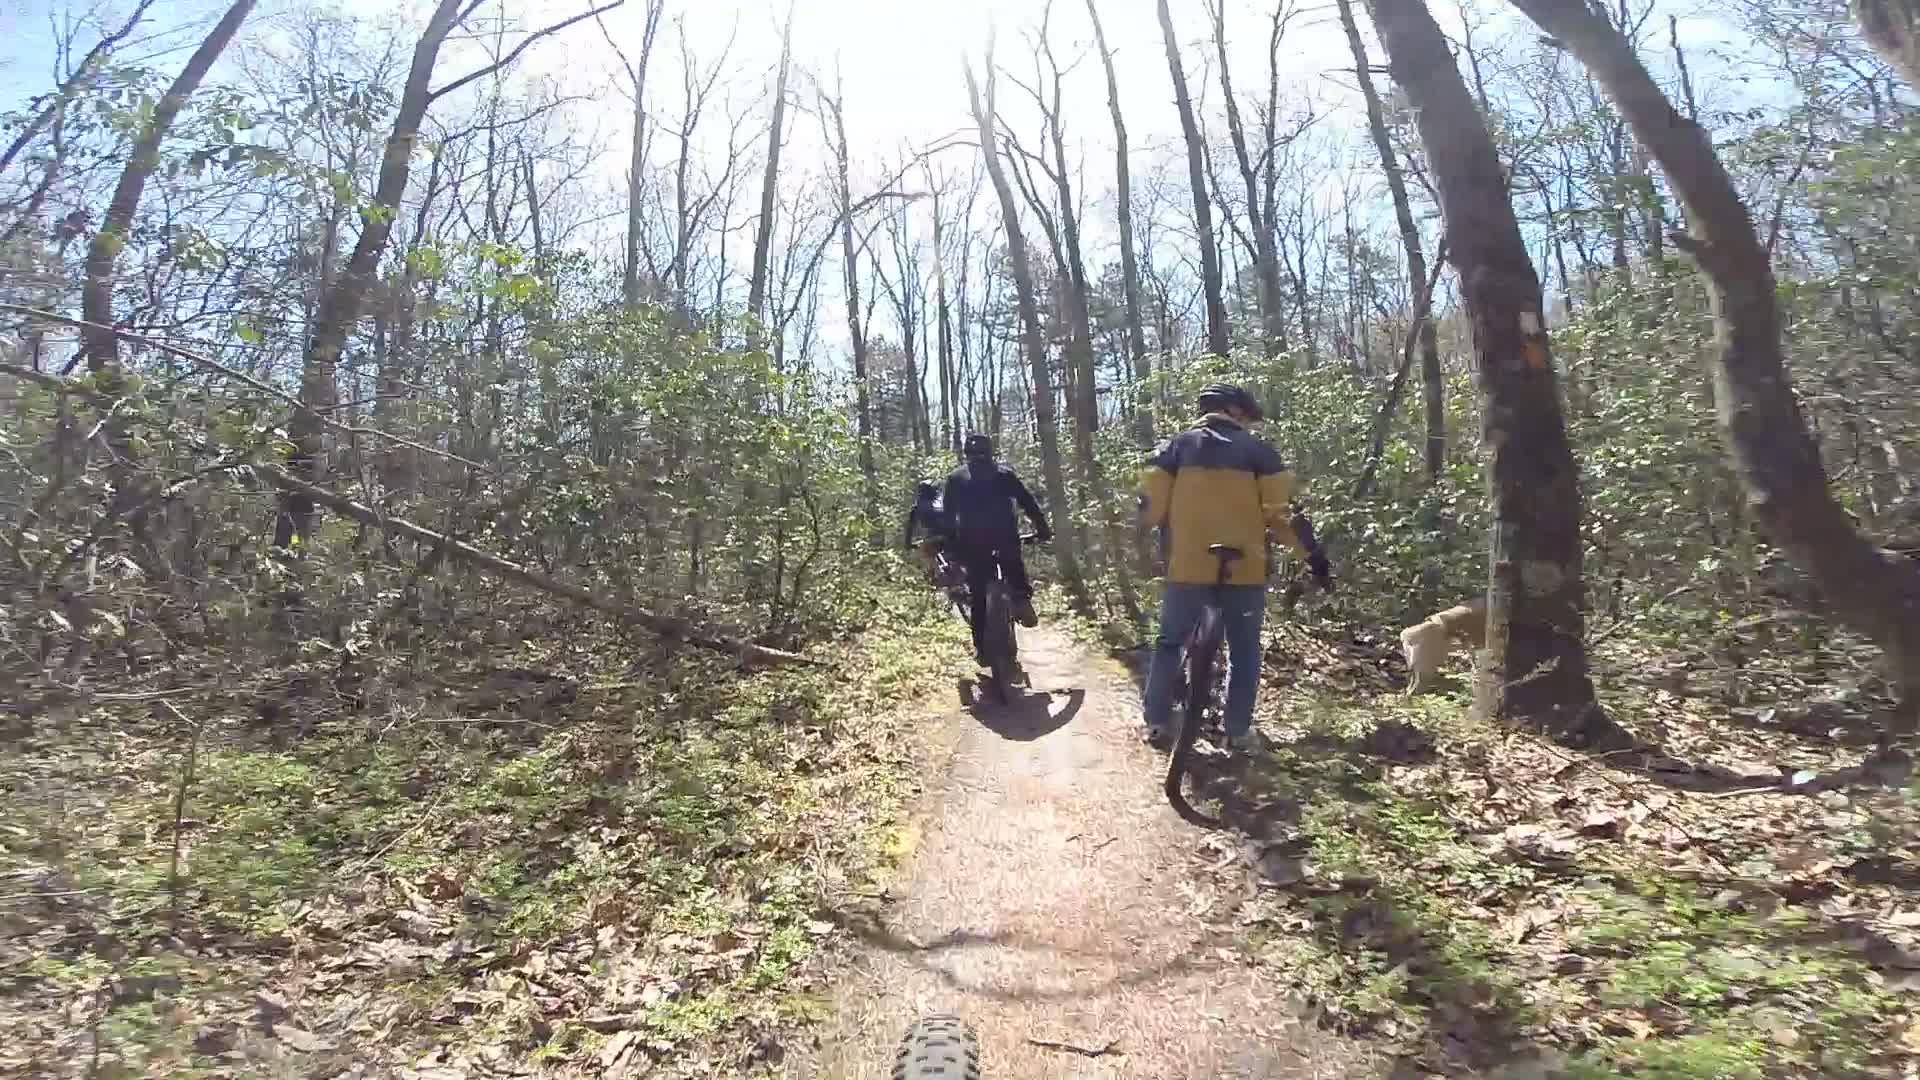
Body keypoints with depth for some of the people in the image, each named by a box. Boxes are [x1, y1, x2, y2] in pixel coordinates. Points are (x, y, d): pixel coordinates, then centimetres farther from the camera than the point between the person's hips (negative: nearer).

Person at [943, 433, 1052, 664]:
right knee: (1014, 567, 30)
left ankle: (982, 647, 7)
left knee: (978, 595, 9)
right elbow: (1029, 501, 10)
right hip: (1005, 536, 0)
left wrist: (948, 545, 18)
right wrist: (1043, 529, 13)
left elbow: (947, 514, 13)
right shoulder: (1004, 474, 15)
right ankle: (1022, 599, 3)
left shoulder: (956, 478, 16)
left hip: (973, 542, 0)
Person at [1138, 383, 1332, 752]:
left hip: (1187, 567, 1)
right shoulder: (1257, 449, 4)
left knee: (1169, 643, 15)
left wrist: (1164, 545, 19)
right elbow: (1282, 510, -3)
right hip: (1244, 569, -1)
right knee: (1244, 651, 14)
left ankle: (1157, 724, 17)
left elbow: (1151, 505, 1)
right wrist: (1314, 555, 4)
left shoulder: (1177, 446, 7)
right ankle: (1239, 732, 16)